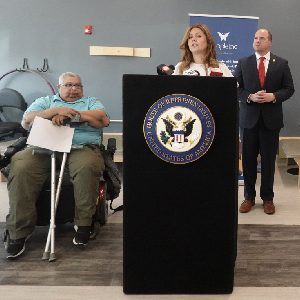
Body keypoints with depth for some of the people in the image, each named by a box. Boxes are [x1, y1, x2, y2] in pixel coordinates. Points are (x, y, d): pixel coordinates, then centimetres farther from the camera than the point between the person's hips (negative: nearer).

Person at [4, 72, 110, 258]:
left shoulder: (91, 102, 25)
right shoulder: (45, 101, 27)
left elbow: (103, 120, 3)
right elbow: (26, 121, 9)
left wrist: (68, 114, -3)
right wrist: (56, 111, -4)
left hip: (81, 147, -1)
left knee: (87, 166, -37)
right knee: (20, 168, -28)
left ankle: (84, 225, -22)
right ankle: (18, 233, -21)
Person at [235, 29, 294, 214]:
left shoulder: (281, 63, 3)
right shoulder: (243, 63, 4)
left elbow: (289, 89, 2)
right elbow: (236, 88, 2)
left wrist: (273, 96, -16)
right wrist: (250, 97, -16)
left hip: (271, 119, 0)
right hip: (249, 118, 1)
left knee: (269, 160, 7)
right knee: (248, 159, 6)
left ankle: (268, 198, 20)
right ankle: (249, 197, 19)